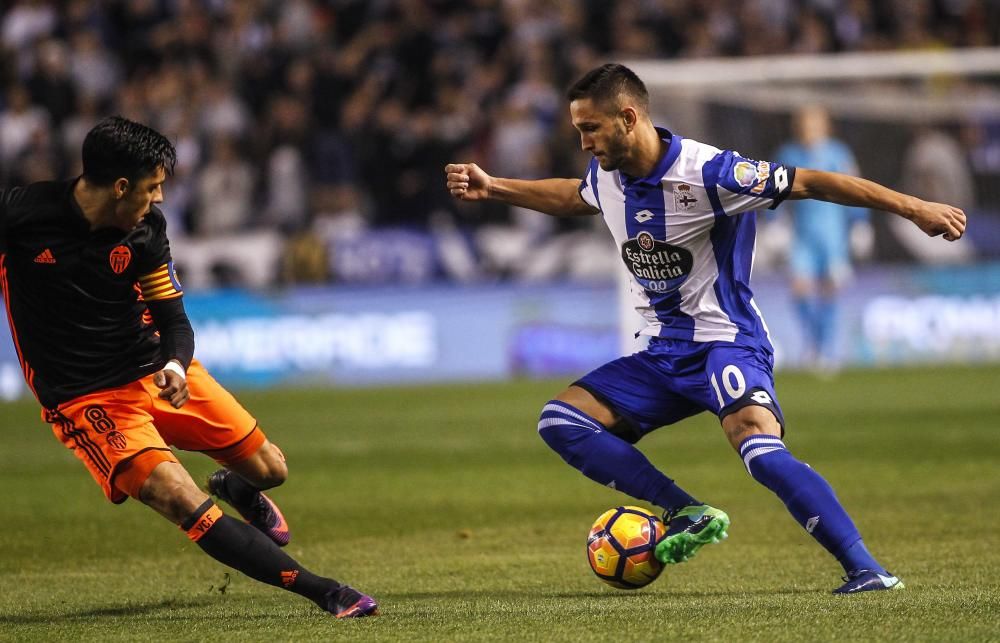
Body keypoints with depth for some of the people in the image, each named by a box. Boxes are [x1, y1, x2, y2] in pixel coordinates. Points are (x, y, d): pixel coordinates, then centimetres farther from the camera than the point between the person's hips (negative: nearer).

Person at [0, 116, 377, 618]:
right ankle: (323, 592, -18)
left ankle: (235, 489, 48)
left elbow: (173, 316, 3)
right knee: (188, 506, -22)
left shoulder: (146, 227, -3)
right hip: (86, 401, -5)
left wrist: (176, 363, -18)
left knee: (268, 471, 8)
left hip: (157, 372, 5)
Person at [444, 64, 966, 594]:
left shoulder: (705, 172, -21)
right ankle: (689, 514, -8)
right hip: (664, 353, 8)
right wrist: (491, 188, 27)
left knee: (761, 451, -32)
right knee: (560, 421, -3)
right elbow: (571, 198, 29)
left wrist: (913, 208, -23)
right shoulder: (606, 178, 2)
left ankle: (866, 570, -30)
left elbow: (812, 183, -20)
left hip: (726, 342, -8)